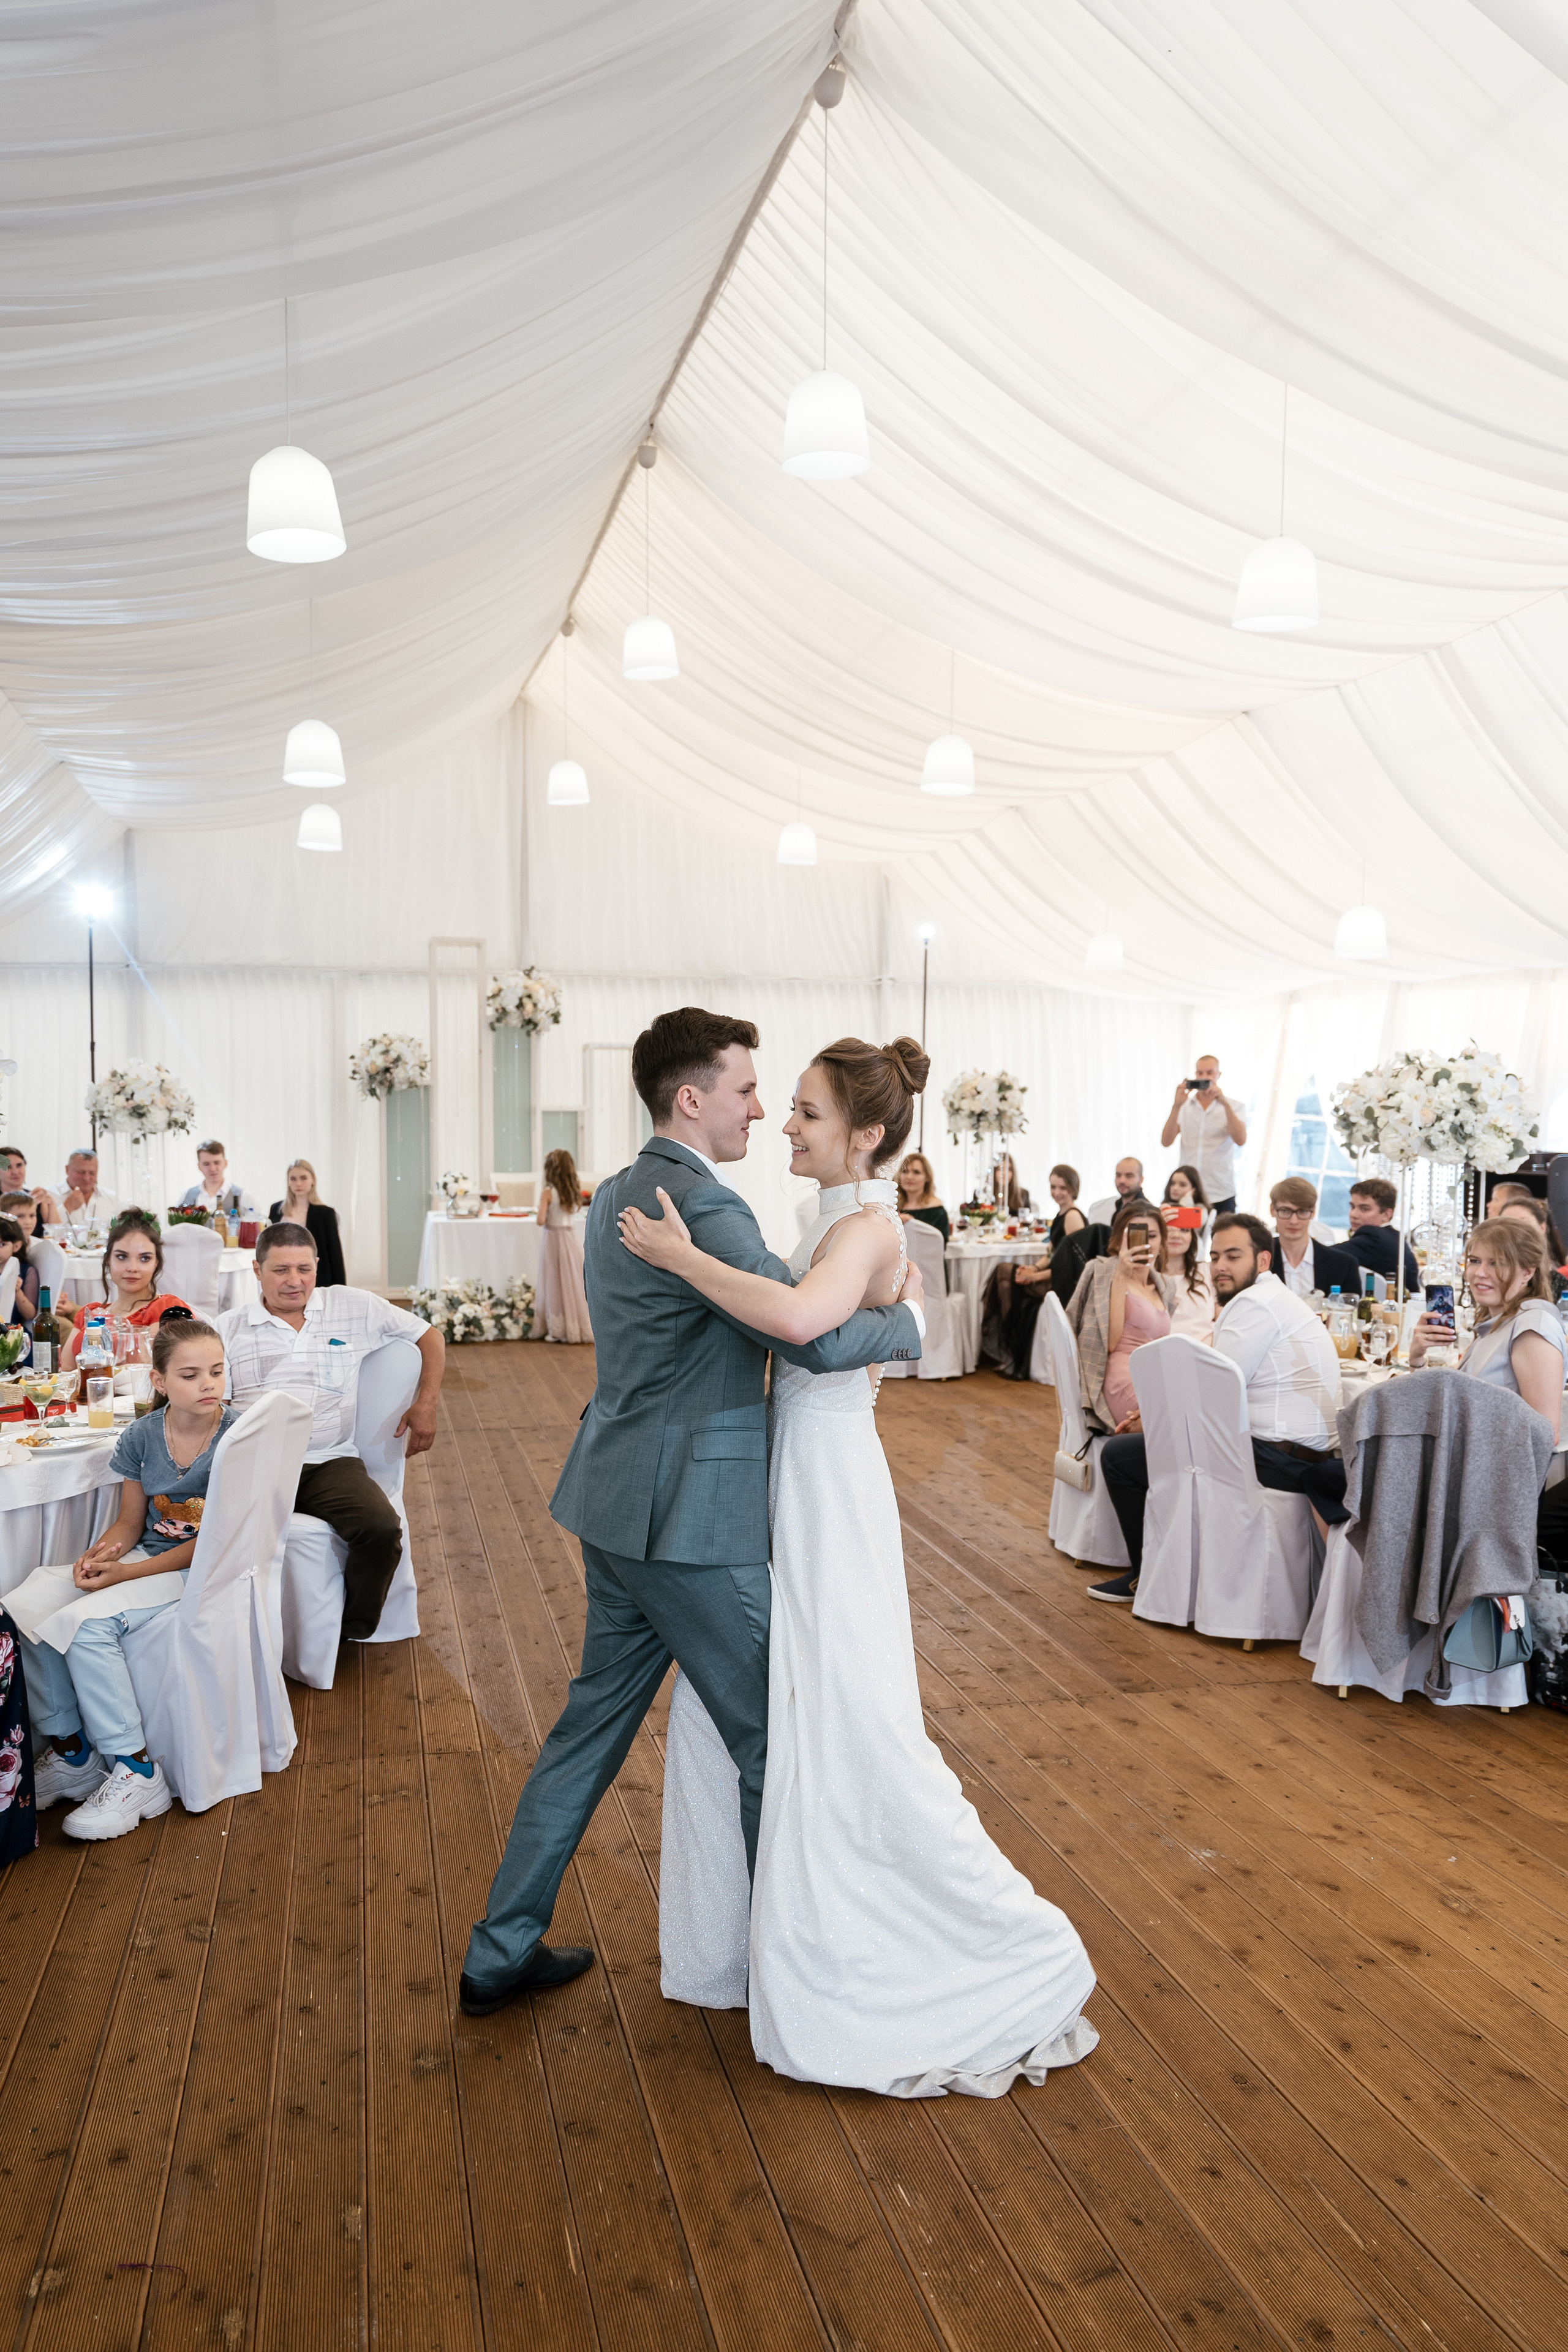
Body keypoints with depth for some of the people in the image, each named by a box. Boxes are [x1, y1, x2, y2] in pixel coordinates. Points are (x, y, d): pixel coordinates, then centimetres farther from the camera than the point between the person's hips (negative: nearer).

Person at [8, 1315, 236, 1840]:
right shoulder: (141, 1437, 3)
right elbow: (130, 1523, 10)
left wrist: (126, 1573, -19)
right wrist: (102, 1551, -14)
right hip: (147, 1555, 6)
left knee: (83, 1621, -27)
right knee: (20, 1608, -15)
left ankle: (137, 1774, -17)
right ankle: (69, 1752, -2)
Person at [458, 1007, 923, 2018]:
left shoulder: (615, 1197, 11)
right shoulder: (702, 1204, -20)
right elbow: (813, 1337, -26)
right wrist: (906, 1323, -7)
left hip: (620, 1508, 10)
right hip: (690, 1520, -9)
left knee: (593, 1724, 19)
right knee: (772, 1743, 8)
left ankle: (503, 1953, 30)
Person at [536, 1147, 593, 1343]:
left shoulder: (548, 1192, -12)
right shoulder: (576, 1190, 3)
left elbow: (541, 1220, -17)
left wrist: (537, 1211, 5)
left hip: (554, 1237, -4)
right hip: (572, 1236, 4)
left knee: (556, 1283, 4)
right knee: (575, 1283, 10)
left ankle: (558, 1330, 8)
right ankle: (582, 1330, 13)